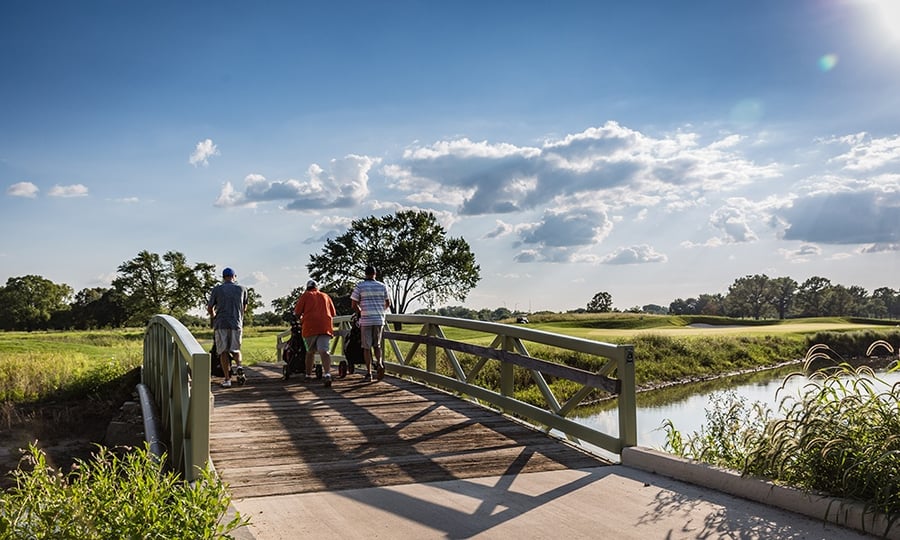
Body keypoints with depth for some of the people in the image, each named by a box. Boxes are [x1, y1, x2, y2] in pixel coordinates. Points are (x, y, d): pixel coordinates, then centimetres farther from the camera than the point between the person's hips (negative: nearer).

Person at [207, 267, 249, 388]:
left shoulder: (217, 289, 4)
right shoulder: (241, 289, 8)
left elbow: (209, 308, 7)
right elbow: (245, 307, 18)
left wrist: (214, 317, 27)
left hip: (221, 324, -1)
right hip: (237, 324, 1)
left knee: (223, 351, 4)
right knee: (235, 349, 16)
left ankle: (227, 379, -1)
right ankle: (239, 366, -13)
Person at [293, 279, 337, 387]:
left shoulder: (305, 296, 12)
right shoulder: (326, 296, 21)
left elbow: (297, 313, 7)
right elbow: (333, 313, 22)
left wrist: (300, 319, 28)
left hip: (310, 327, -1)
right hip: (325, 328, 1)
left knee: (310, 352, 16)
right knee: (324, 351, -13)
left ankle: (308, 375, 25)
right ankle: (327, 374, -34)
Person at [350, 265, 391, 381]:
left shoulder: (359, 286, -1)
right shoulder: (382, 286, 6)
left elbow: (354, 304, -2)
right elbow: (388, 303, 11)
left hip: (366, 320, -2)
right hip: (379, 319, 2)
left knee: (367, 347, 5)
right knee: (377, 345, 14)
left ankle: (369, 373, 4)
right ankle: (379, 363, -13)